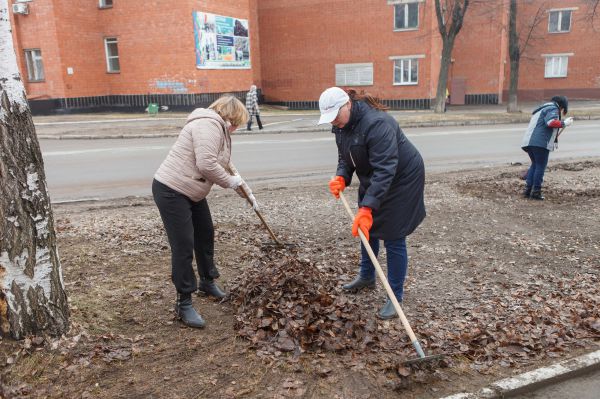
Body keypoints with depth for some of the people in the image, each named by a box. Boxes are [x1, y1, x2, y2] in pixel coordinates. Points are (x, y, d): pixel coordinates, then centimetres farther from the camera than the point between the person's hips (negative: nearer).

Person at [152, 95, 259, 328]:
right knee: (183, 247, -7)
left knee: (206, 235, 20)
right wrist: (230, 182, -13)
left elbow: (225, 164, 22)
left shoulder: (220, 129, 15)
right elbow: (207, 164, -29)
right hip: (171, 191, -11)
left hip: (192, 192, 11)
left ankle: (207, 282, 40)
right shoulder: (209, 124, -19)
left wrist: (246, 191, 19)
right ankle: (184, 304, 6)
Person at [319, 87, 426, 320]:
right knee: (366, 227, 18)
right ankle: (367, 276, 39)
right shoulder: (341, 124, -6)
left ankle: (396, 296, 8)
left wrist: (367, 208, -44)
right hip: (372, 178, 9)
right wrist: (341, 177, -17)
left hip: (401, 179, -9)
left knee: (393, 237, -6)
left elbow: (385, 170, -39)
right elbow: (345, 156, 4)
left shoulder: (376, 124, -34)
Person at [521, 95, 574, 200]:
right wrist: (564, 123, -5)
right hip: (540, 143, -9)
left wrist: (554, 136, 29)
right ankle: (536, 192, 0)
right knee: (541, 166, -1)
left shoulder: (542, 109, 31)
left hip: (529, 142, 9)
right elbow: (551, 122, -18)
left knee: (535, 164, 18)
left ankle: (528, 189, 14)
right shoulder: (553, 108, 0)